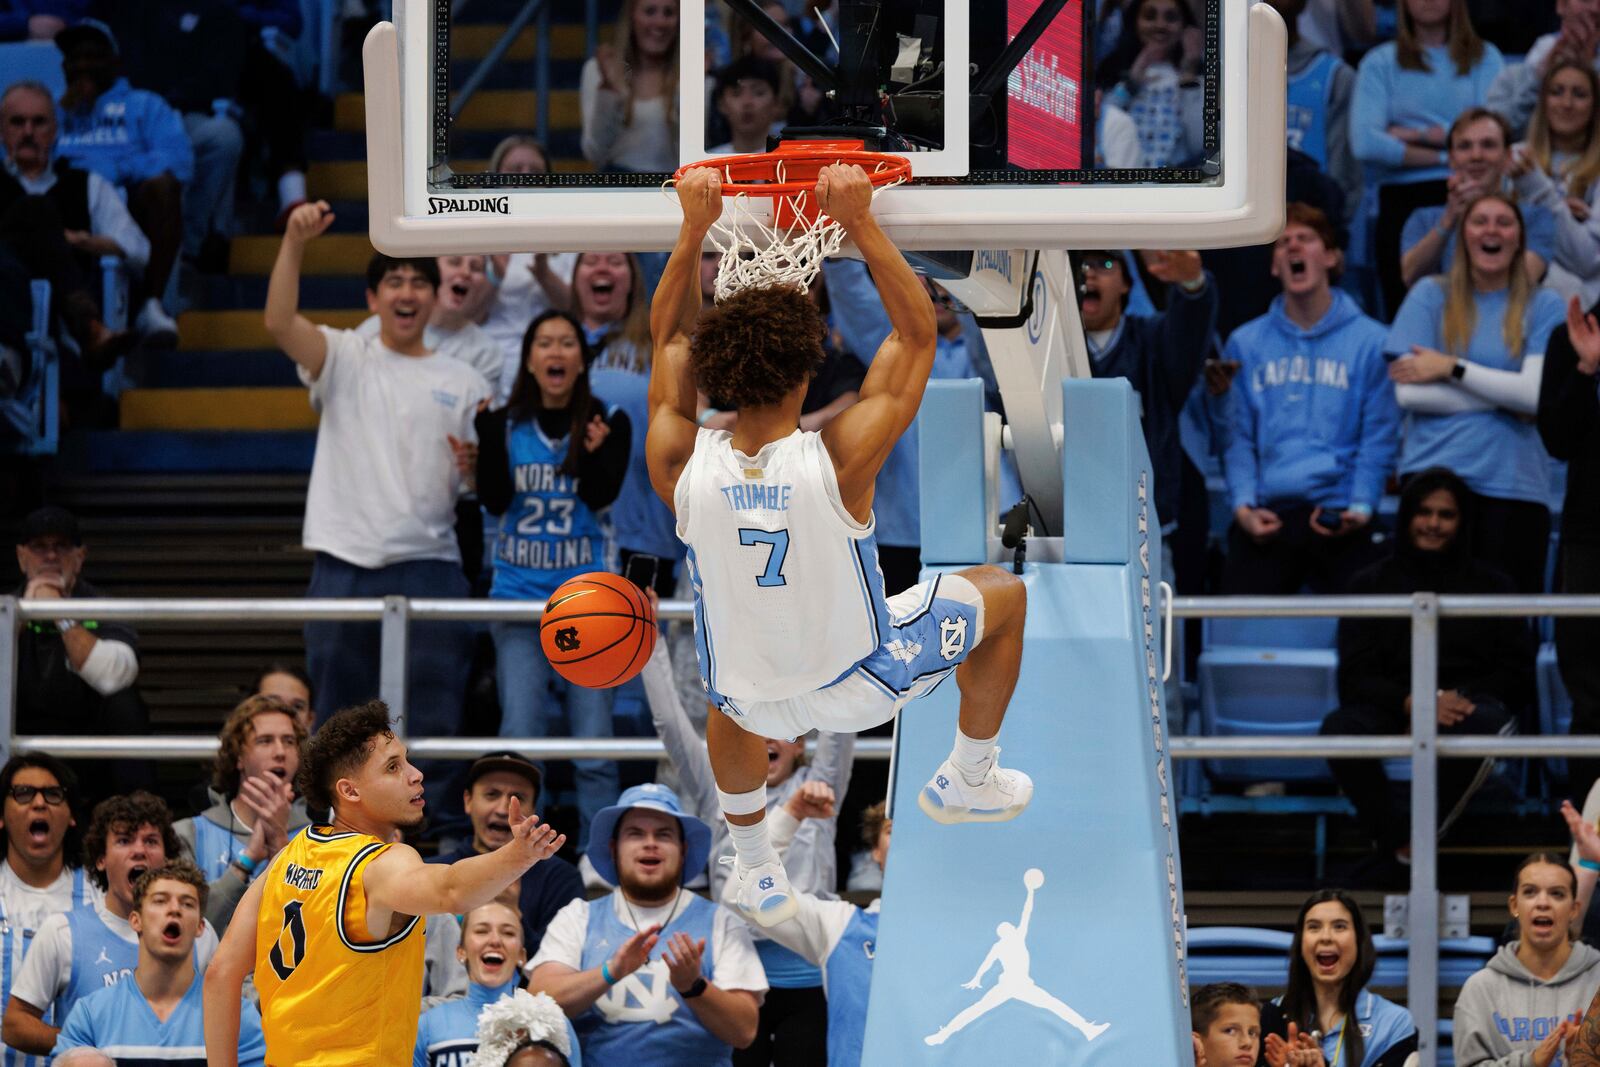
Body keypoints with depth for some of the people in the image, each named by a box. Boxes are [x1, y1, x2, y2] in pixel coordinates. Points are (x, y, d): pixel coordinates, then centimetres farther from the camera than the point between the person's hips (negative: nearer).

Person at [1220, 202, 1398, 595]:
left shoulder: (1369, 340, 6)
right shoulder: (1247, 343, 13)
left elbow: (1378, 437, 2)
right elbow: (1239, 437, 8)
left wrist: (1360, 507, -11)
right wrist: (1243, 504, -7)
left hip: (1338, 519, -2)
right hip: (1265, 517, 2)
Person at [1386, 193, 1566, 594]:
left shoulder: (1542, 306, 8)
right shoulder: (1430, 296, 8)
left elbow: (1537, 394, -5)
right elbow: (1409, 392, -3)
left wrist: (1452, 368, -7)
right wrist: (1507, 397, -5)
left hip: (1513, 484, 0)